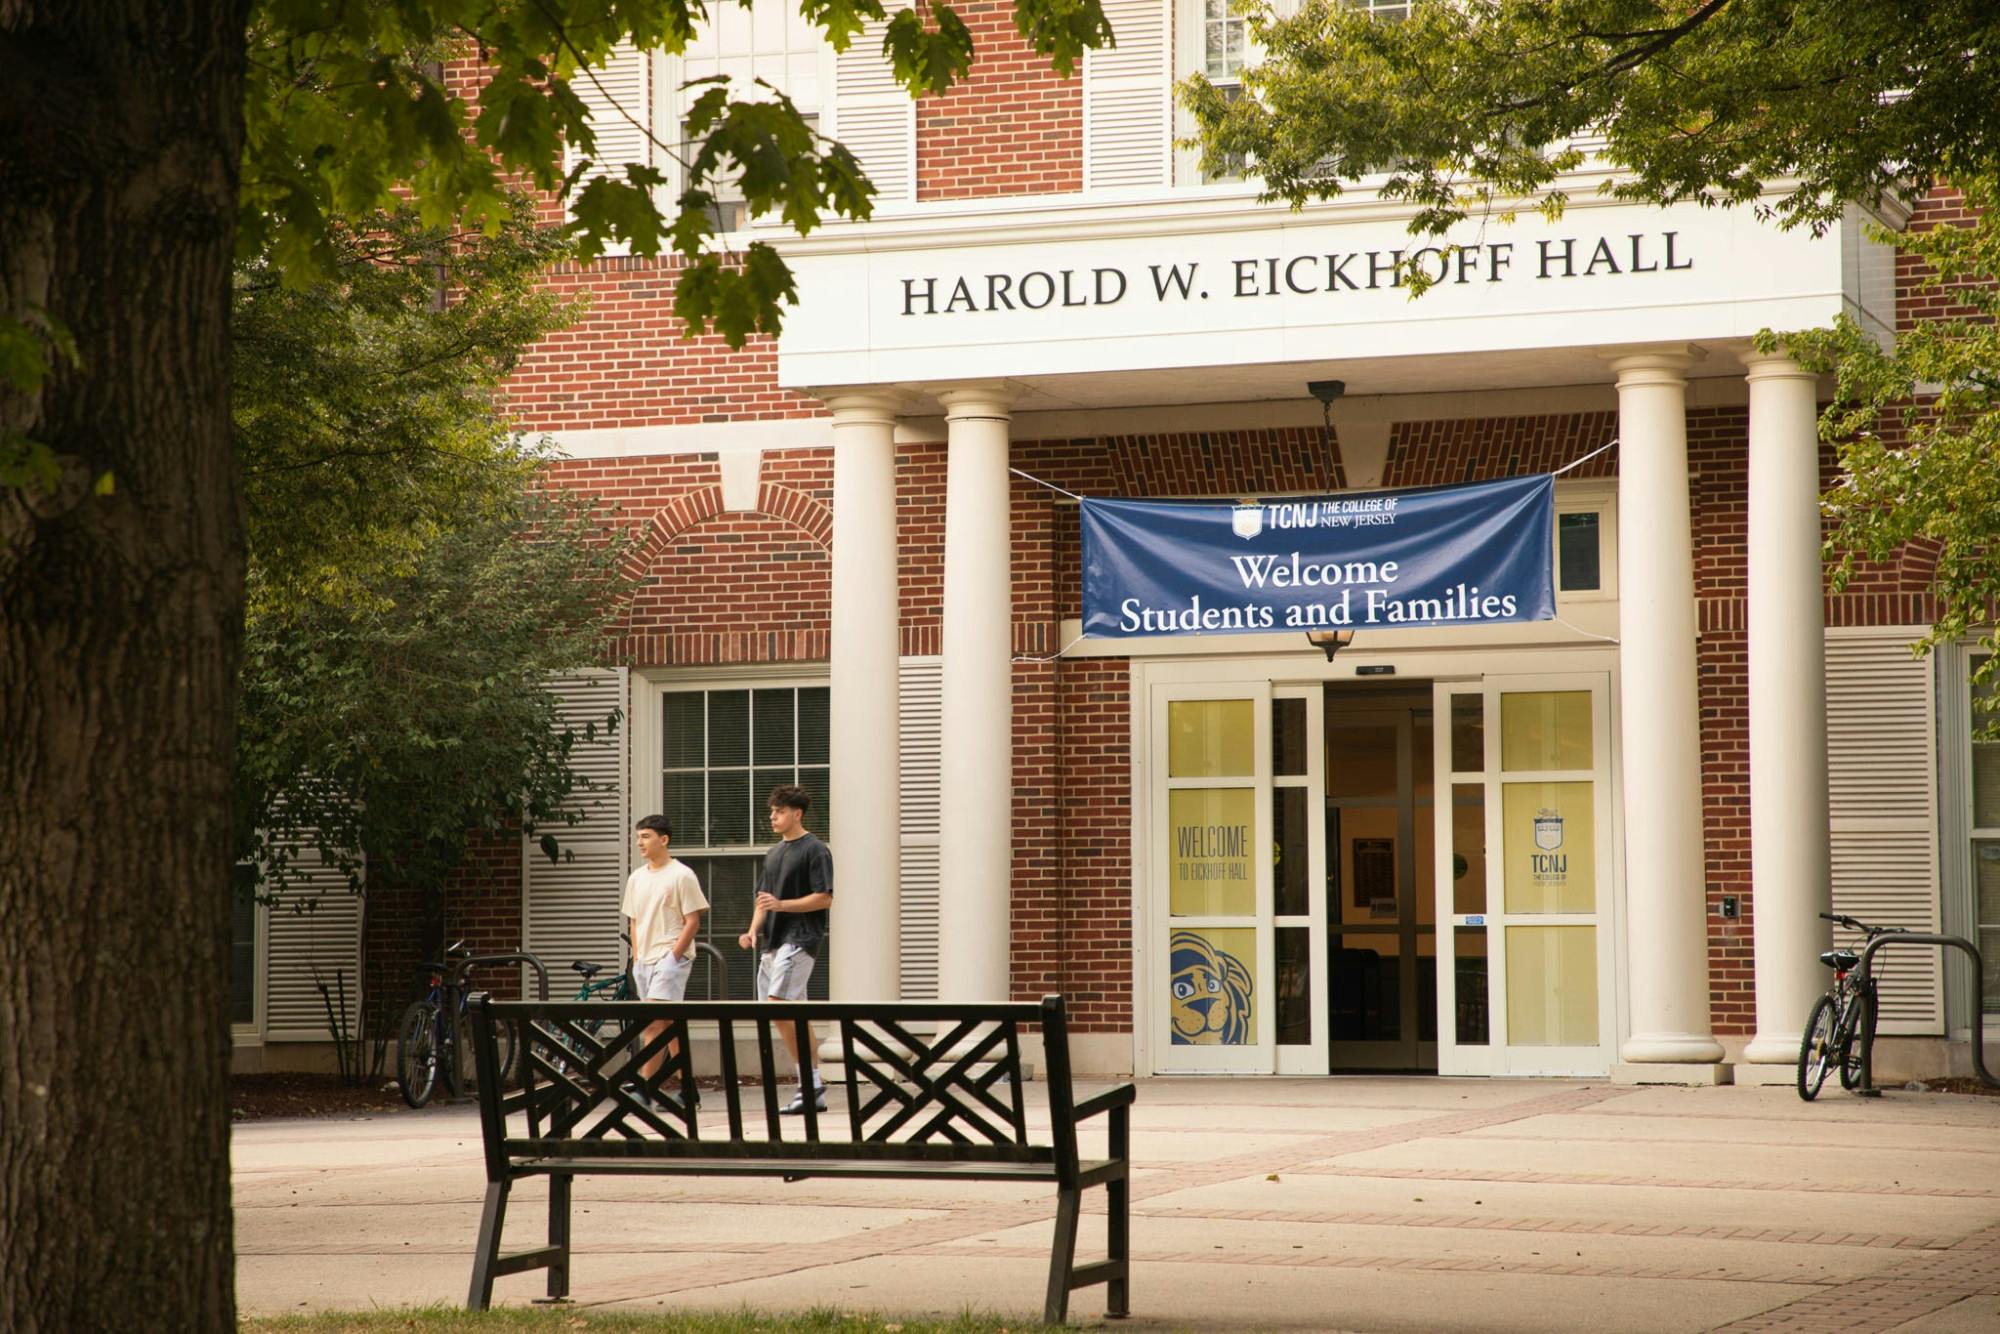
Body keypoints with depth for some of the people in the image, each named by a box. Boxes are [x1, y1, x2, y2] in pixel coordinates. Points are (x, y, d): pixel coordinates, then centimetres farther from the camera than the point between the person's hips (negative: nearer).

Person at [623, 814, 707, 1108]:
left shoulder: (681, 875, -7)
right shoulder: (637, 878, 13)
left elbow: (693, 921, -9)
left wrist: (672, 957, -15)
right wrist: (636, 957, 10)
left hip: (670, 958, -7)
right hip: (644, 961, 7)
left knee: (653, 1024, -16)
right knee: (669, 1027, 8)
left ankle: (644, 1089, -17)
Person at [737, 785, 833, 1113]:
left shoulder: (814, 851, -6)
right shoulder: (773, 854, 20)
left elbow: (824, 898, -12)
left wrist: (782, 904, -20)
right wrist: (753, 931, 6)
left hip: (799, 939, -9)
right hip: (772, 942, 9)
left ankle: (809, 1082, -14)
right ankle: (814, 1091, 9)